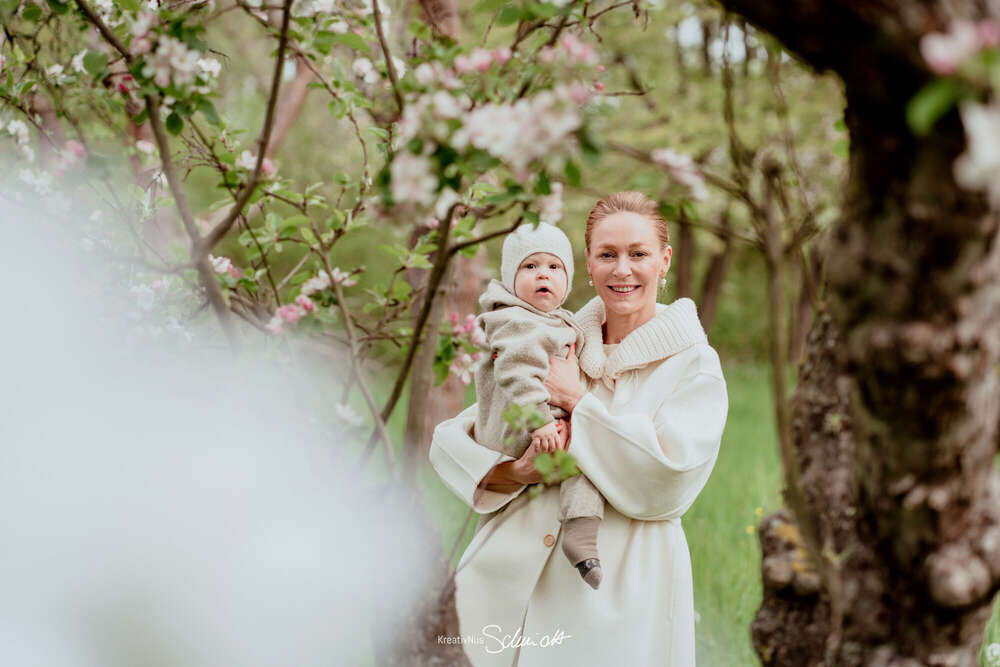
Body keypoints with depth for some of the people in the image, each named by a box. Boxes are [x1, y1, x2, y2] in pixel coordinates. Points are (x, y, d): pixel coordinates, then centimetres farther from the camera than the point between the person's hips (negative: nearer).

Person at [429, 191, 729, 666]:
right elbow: (450, 439, 7)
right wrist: (515, 473, -13)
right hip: (526, 583, 3)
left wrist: (577, 399, -11)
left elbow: (670, 480, -16)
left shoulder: (693, 365, -1)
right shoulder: (555, 351, 10)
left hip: (623, 597, -3)